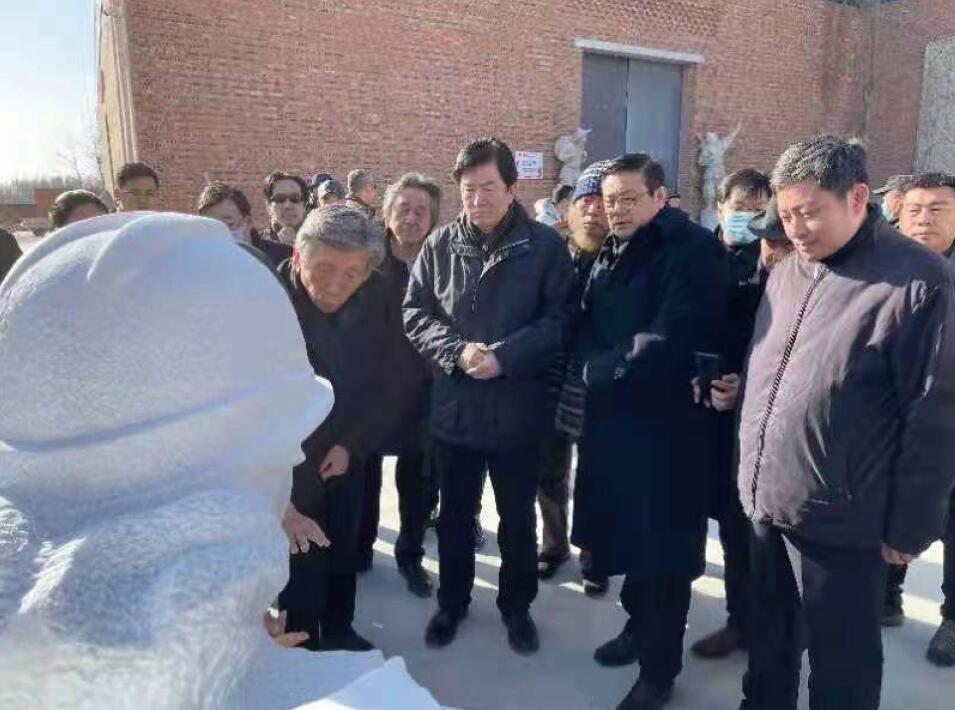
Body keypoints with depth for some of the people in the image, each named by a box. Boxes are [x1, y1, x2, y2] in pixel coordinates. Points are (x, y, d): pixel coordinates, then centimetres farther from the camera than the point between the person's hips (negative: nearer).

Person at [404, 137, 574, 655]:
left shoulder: (545, 246, -6)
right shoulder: (440, 244, 0)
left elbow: (558, 320, -9)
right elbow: (415, 312, -1)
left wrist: (504, 355, -21)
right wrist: (457, 352, -17)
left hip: (517, 407, -1)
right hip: (453, 404, 2)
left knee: (517, 518, 15)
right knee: (455, 514, 18)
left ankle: (516, 607, 36)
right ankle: (452, 602, 39)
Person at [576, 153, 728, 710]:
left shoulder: (693, 249, -12)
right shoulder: (610, 254, 13)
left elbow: (668, 340, -21)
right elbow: (587, 326, 13)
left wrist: (604, 368, -11)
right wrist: (598, 366, -8)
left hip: (667, 420, -7)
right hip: (611, 415, 7)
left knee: (662, 544, 5)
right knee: (624, 532, 17)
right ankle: (639, 625, 40)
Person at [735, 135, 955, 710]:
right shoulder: (786, 273, 7)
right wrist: (751, 474, 10)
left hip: (841, 521, -6)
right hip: (766, 504, 6)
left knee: (841, 662, 12)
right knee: (769, 638, 22)